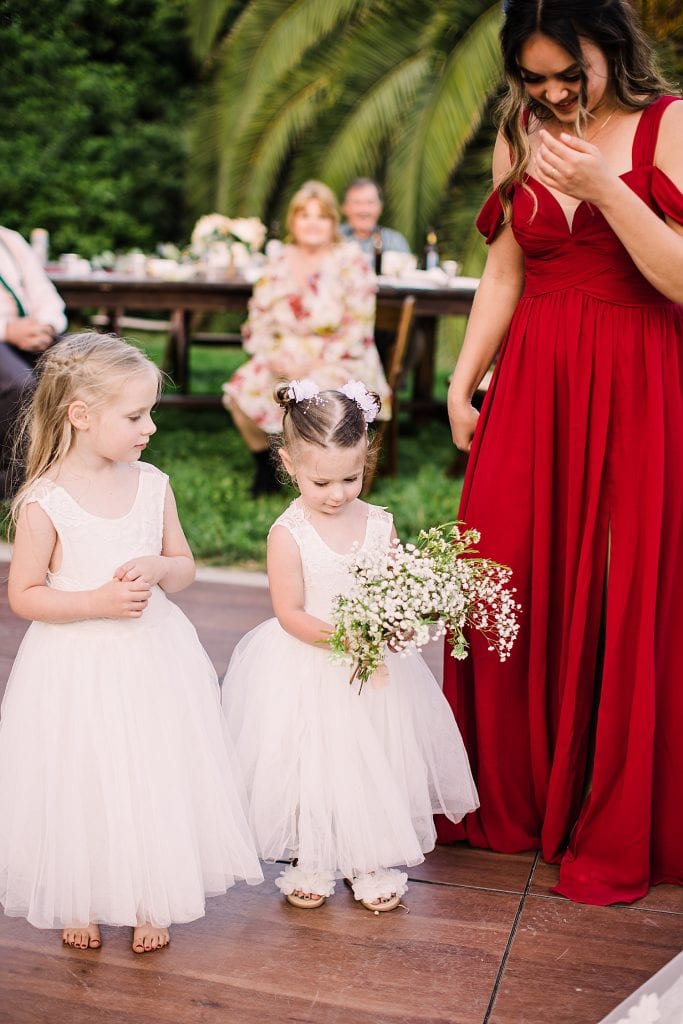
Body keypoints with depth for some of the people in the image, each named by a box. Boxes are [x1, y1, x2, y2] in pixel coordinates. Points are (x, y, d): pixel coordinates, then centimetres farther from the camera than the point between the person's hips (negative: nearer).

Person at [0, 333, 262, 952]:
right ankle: (77, 900, 36)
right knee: (81, 786, 10)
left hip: (152, 657, 4)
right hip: (76, 668, -3)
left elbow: (185, 568, 7)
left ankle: (149, 901, 35)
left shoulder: (152, 485, -2)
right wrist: (97, 602, -21)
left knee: (154, 780, 12)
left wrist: (155, 567, -15)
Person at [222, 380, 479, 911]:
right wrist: (337, 637, -29)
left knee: (376, 757, 11)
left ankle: (372, 858, 32)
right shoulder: (288, 533, -15)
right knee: (312, 759, 8)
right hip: (307, 671, -3)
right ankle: (313, 858, 31)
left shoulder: (379, 523, -3)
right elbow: (290, 614, -15)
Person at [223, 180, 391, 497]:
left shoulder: (350, 261, -2)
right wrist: (273, 355, -9)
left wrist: (315, 363, -17)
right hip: (284, 359, 4)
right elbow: (258, 319, 11)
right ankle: (266, 468, 1)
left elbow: (358, 329, -9)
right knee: (242, 389, -21)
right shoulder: (280, 261, 11)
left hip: (338, 363, -4)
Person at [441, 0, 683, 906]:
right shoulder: (519, 137, 10)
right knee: (508, 587, 4)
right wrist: (463, 381, 6)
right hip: (532, 388, 4)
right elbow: (503, 273, 12)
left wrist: (603, 186, -20)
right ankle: (508, 803, 25)